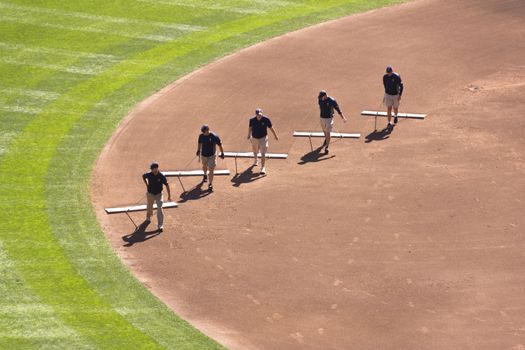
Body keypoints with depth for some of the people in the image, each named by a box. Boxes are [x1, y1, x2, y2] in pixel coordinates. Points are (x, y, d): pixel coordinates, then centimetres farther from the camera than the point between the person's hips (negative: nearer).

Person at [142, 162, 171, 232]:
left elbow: (167, 185, -11)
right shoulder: (149, 175, -15)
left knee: (159, 209, -15)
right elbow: (143, 176, 9)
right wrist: (147, 185, 5)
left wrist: (169, 196, -11)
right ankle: (148, 218, 53)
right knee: (149, 207, 21)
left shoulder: (161, 176, -19)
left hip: (159, 194, -2)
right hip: (150, 194, 2)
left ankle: (160, 225, -11)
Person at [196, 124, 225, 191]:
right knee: (204, 166, 26)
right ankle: (205, 175, 56)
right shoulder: (201, 136, -6)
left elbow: (220, 145, -10)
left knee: (211, 170, -10)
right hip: (203, 155, 4)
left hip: (212, 155, -4)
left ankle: (210, 184, -5)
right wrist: (198, 150, 10)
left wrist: (222, 153, -8)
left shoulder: (214, 136, -18)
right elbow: (199, 143, 14)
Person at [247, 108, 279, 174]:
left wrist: (275, 136, 3)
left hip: (263, 138, -2)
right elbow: (250, 127, 5)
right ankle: (255, 161, 53)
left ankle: (263, 168, -6)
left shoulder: (266, 119, -19)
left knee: (263, 153, -11)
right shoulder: (252, 120, -15)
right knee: (255, 152, 22)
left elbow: (271, 127, -5)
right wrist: (249, 135, 19)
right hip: (254, 138, 2)